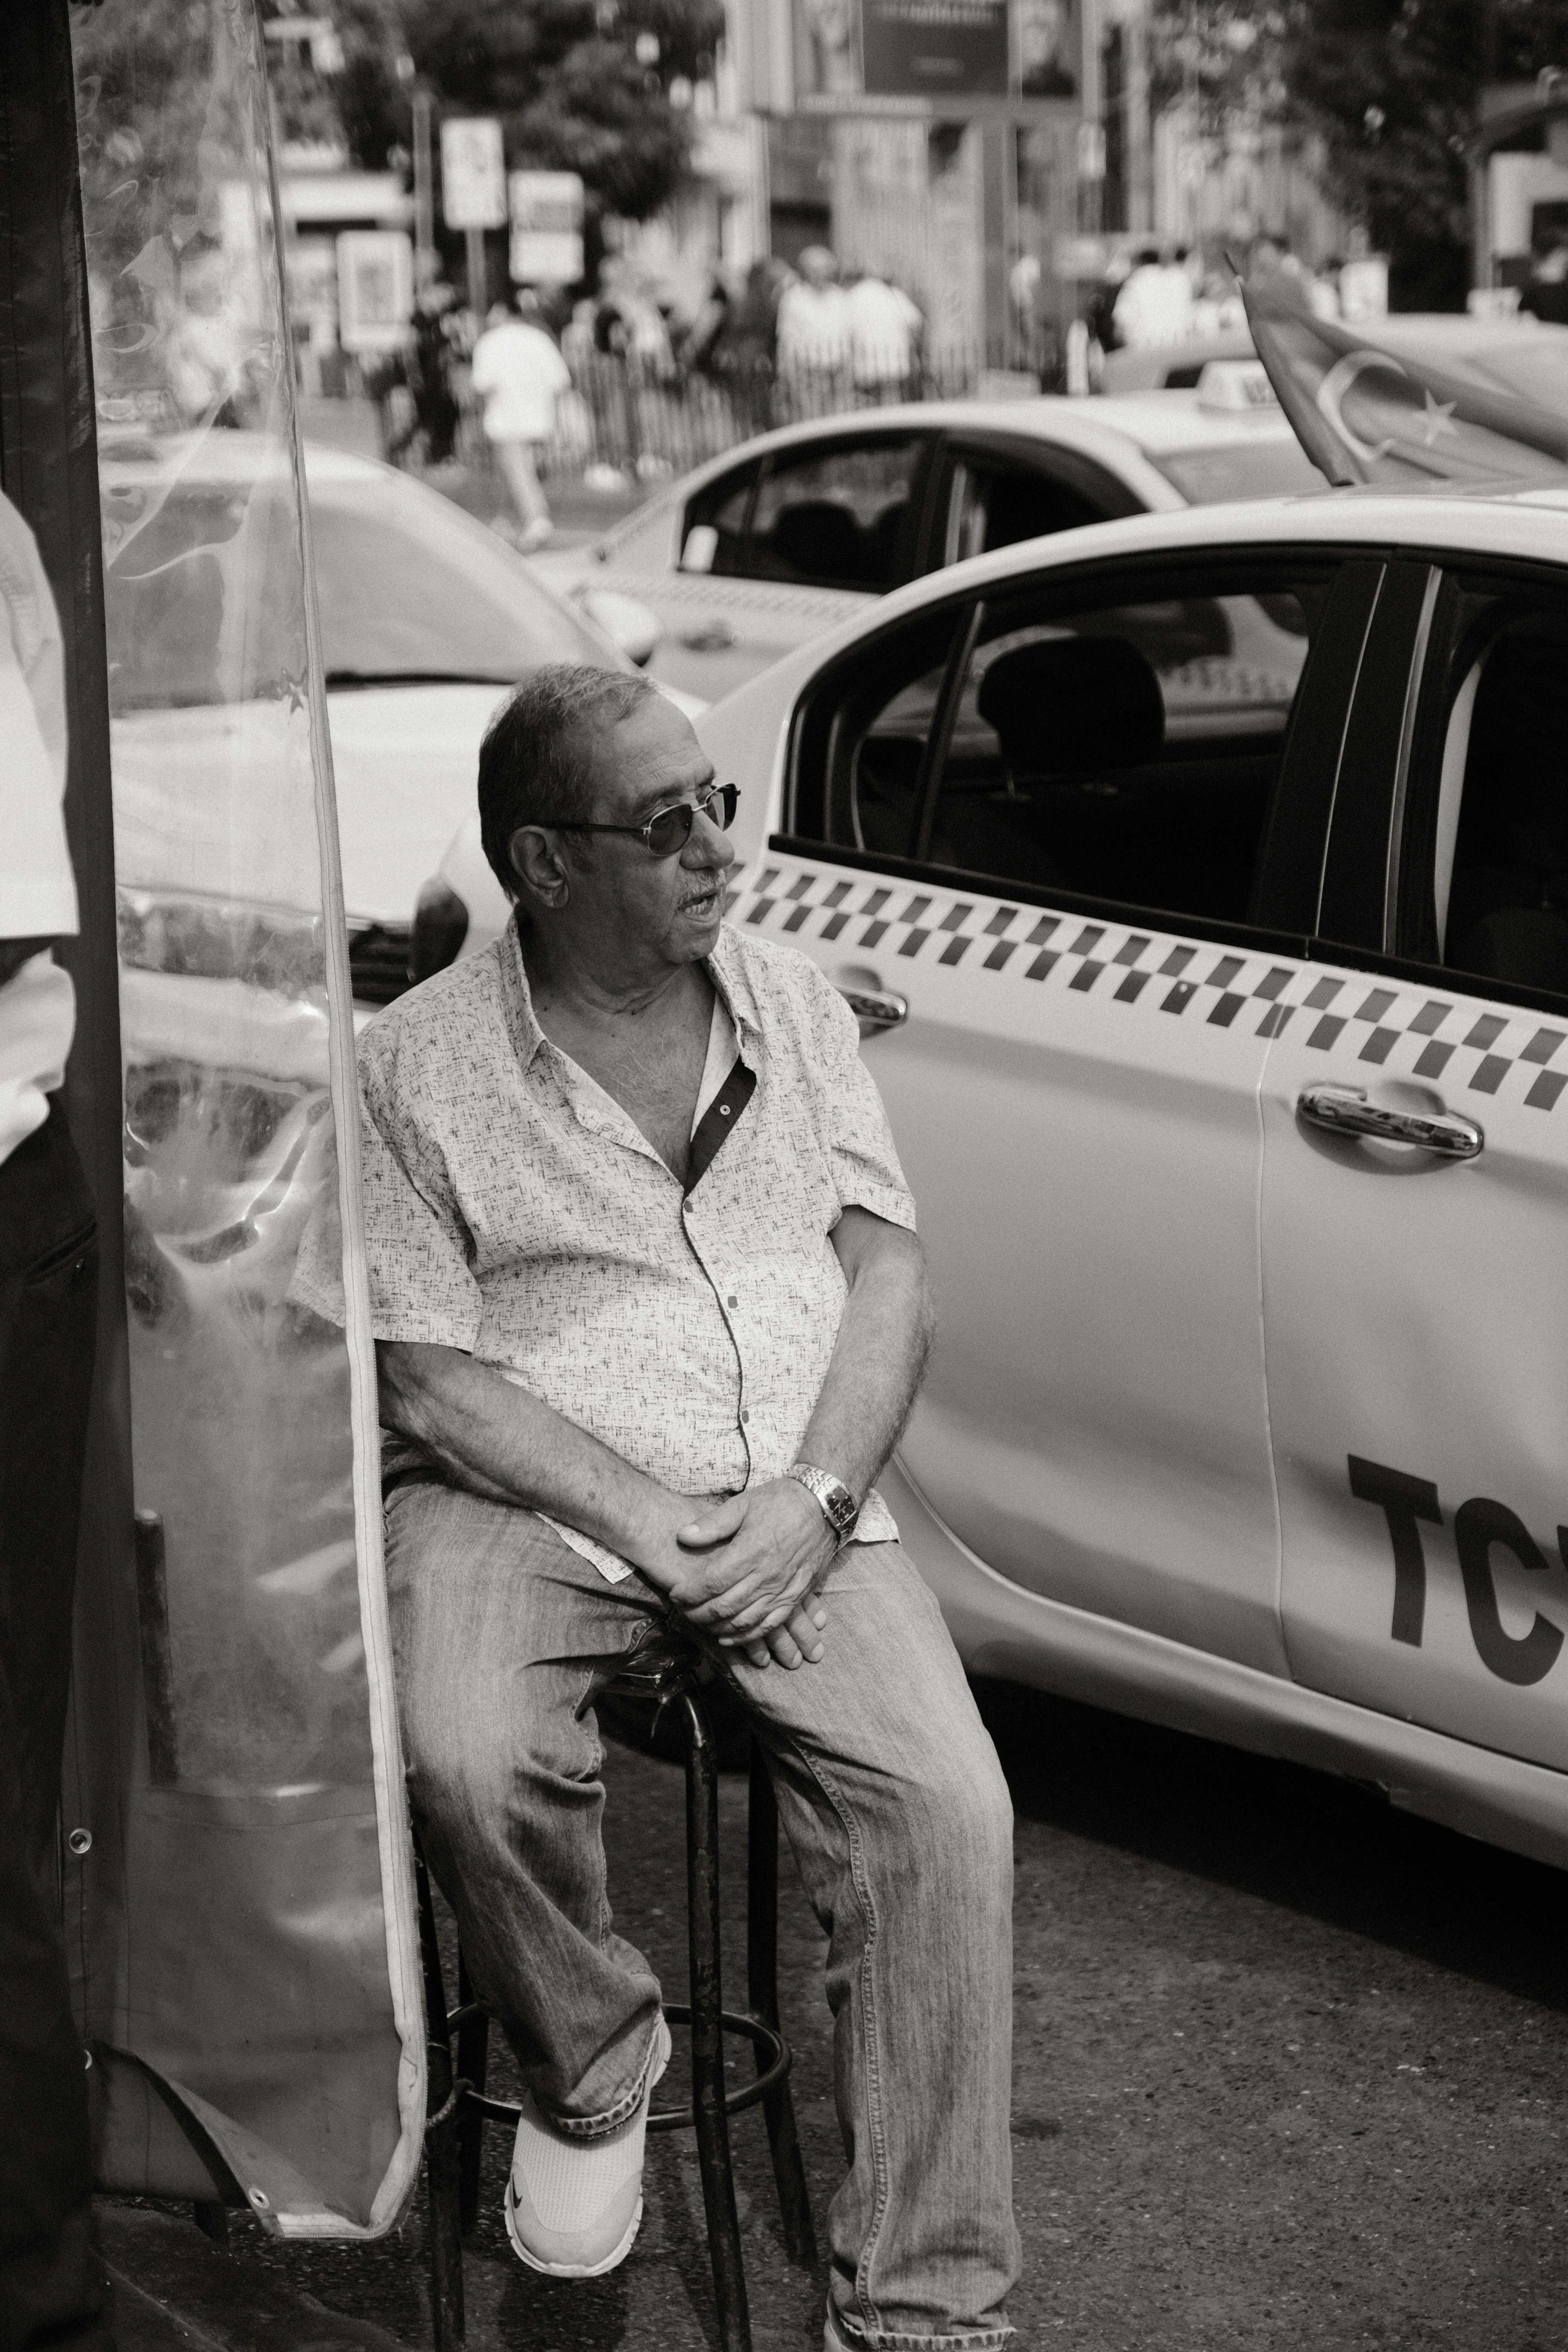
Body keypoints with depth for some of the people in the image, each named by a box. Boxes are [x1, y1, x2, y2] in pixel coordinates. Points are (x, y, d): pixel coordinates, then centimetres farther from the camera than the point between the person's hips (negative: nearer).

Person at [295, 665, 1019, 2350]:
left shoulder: (790, 1000, 10)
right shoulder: (419, 1064, -3)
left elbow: (888, 1275, 7)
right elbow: (429, 1385, -6)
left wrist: (813, 1496, -10)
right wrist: (643, 1523, -17)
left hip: (792, 1503, 3)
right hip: (525, 1498, -2)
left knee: (948, 1808, -21)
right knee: (467, 1763, -33)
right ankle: (591, 2072, -1)